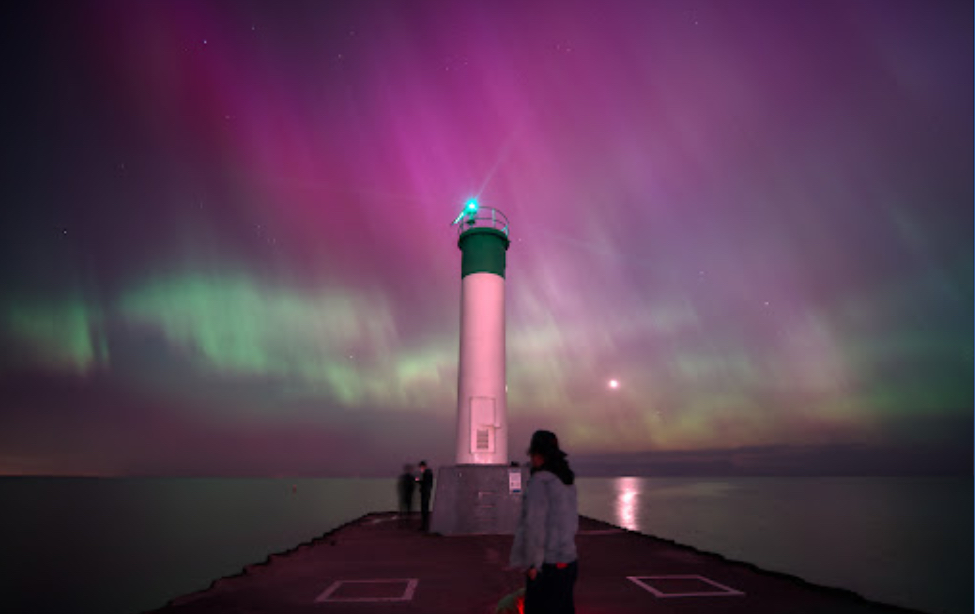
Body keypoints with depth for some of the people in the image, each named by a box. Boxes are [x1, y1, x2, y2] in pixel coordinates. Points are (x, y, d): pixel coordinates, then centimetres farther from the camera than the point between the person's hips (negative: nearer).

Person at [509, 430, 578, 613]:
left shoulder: (539, 482, -18)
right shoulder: (567, 482, 10)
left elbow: (534, 525, -22)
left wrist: (532, 564, -14)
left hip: (546, 566, -9)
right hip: (568, 562, 9)